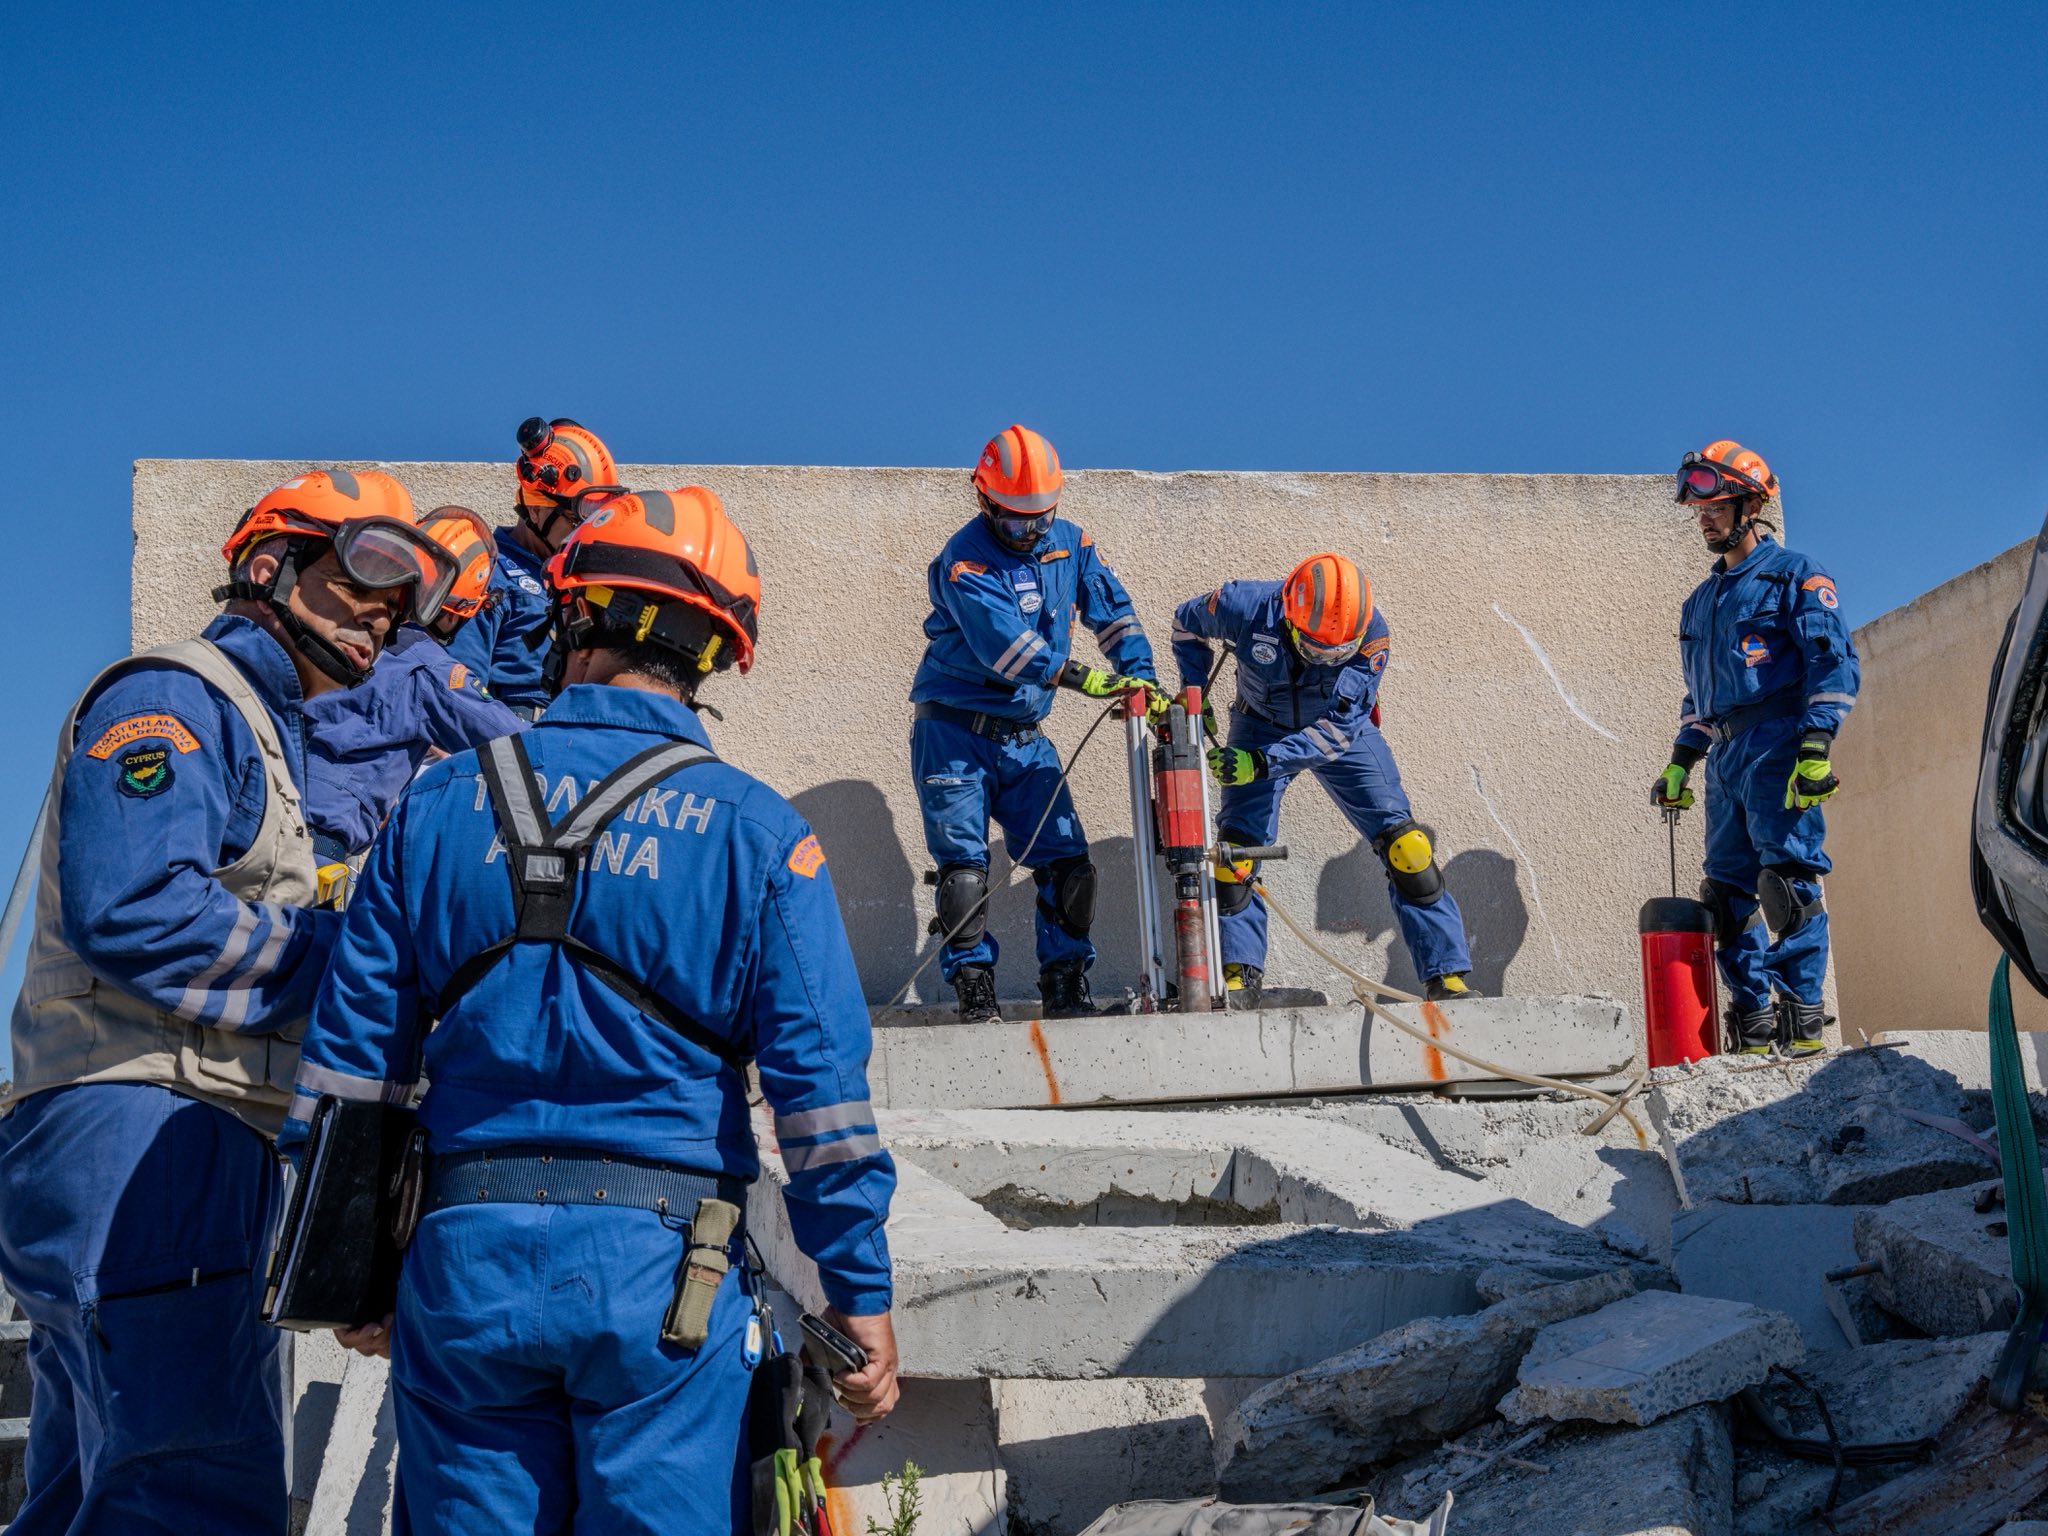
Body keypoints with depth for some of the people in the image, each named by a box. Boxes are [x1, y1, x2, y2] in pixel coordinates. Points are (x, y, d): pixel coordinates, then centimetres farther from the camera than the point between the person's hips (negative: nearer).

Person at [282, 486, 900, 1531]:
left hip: (464, 1256, 3)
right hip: (659, 1260, -2)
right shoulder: (755, 830, -3)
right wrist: (861, 1291, 1)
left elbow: (352, 1054, 7)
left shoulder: (439, 805, 4)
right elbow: (820, 1082, -6)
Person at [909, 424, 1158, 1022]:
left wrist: (1141, 678, -10)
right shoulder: (965, 560, -16)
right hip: (955, 731, -5)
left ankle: (1066, 987, 9)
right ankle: (974, 989, 2)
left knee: (1067, 862, -1)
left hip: (1024, 736, 5)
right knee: (964, 866, -7)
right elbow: (1003, 642, -27)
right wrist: (1079, 677, -33)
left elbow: (1113, 611, 6)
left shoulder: (1071, 545, 4)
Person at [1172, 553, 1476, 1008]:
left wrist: (1264, 761, -42)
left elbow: (1340, 727, -33)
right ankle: (1238, 976, 0)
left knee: (1405, 846, -9)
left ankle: (1449, 975, -2)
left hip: (1345, 732, 0)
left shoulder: (1371, 634, -32)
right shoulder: (1247, 608, -31)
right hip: (1262, 727, 0)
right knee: (1237, 848, -12)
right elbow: (1187, 622, -7)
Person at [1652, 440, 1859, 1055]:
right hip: (1725, 755, 7)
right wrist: (1680, 763, 20)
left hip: (1777, 747, -7)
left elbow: (1835, 662, -6)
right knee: (1730, 889, 2)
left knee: (1788, 877, -12)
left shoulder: (1794, 576, 3)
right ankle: (1753, 1023, 6)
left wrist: (1816, 745, -17)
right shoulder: (1700, 602, 24)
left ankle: (1803, 1018, -11)